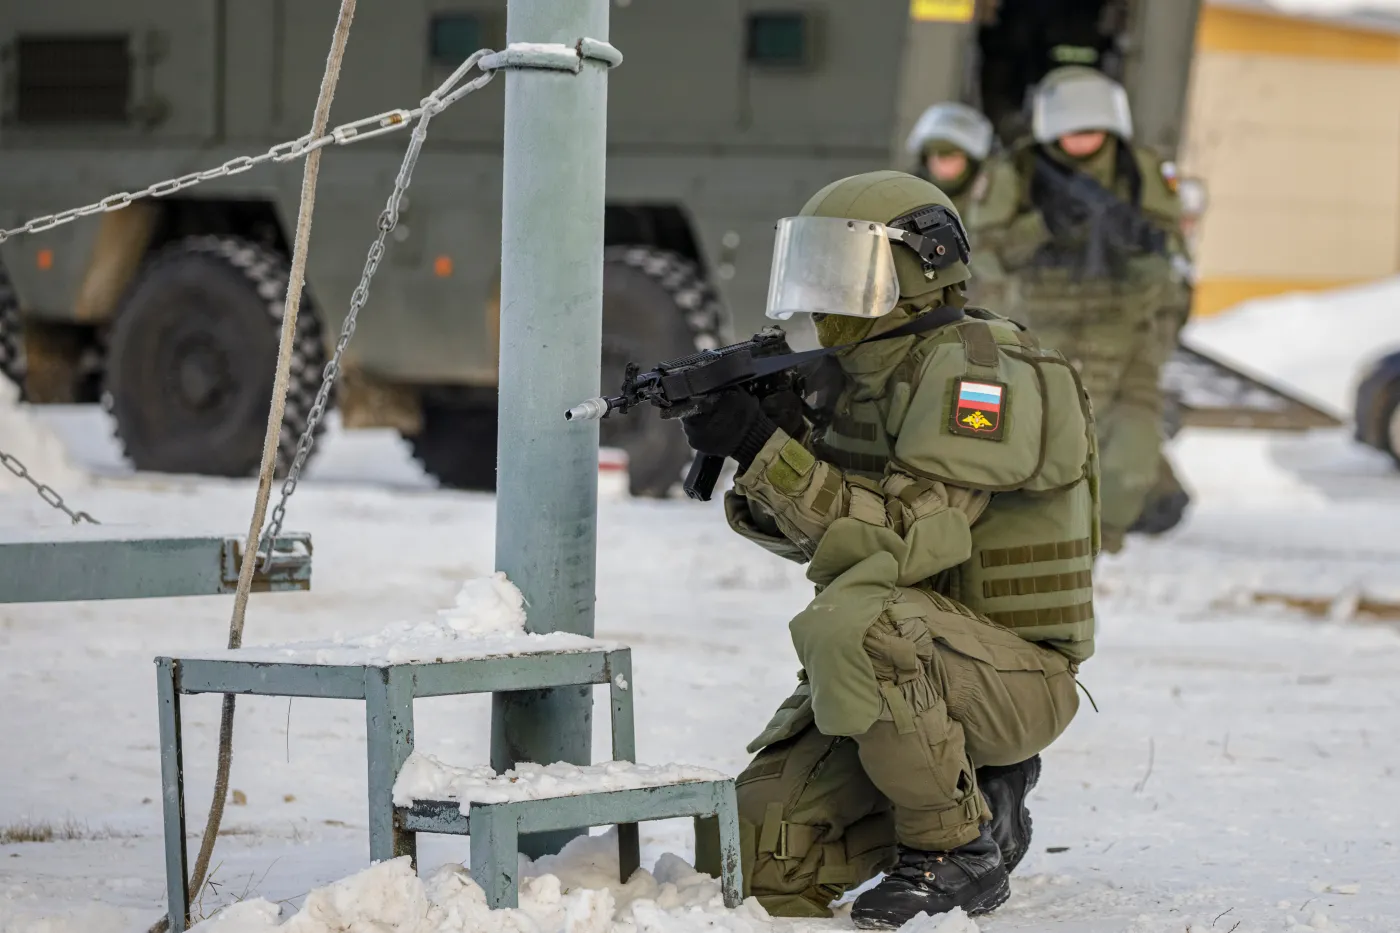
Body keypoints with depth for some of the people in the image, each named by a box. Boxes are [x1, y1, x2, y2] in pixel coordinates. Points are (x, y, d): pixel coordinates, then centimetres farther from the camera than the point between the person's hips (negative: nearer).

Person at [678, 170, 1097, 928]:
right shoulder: (866, 375, 11)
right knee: (759, 864, -4)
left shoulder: (976, 370, -17)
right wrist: (747, 446, -9)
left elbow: (905, 537, -26)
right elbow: (805, 531, 10)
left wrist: (766, 449, -26)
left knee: (849, 623, -38)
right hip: (906, 670, 8)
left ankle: (956, 848, -19)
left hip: (1012, 675, -8)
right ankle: (972, 793, 14)